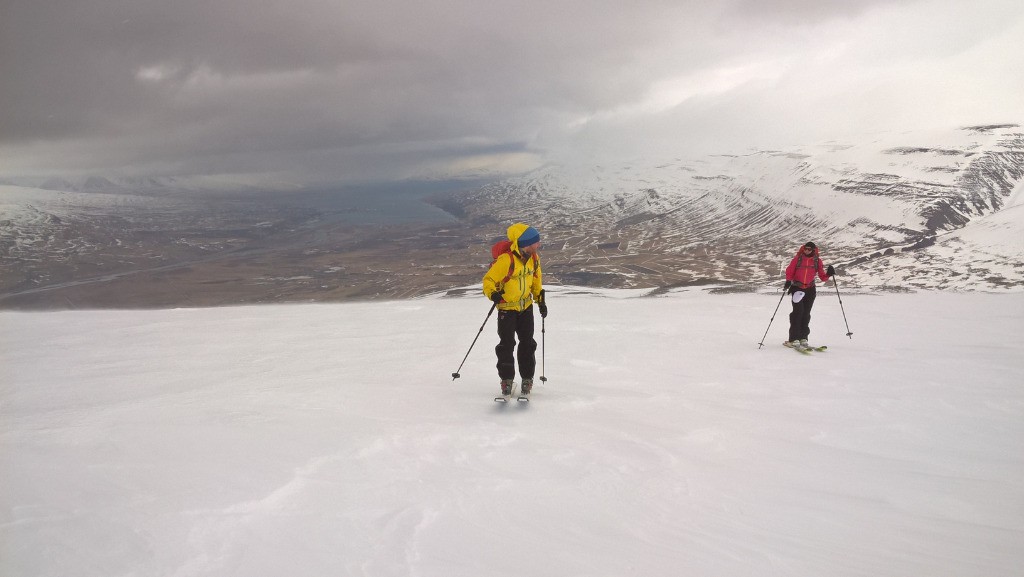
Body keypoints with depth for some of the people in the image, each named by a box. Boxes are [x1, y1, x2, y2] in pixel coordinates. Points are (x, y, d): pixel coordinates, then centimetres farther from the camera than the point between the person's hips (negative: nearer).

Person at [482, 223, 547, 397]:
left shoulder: (534, 258, -4)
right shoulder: (505, 260, -26)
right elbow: (489, 280, -19)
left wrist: (540, 300, 9)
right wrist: (493, 294, -38)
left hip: (526, 306, 5)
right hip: (507, 308, -5)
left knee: (528, 343, 6)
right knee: (507, 344, -4)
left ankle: (527, 378, 18)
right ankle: (507, 379, 9)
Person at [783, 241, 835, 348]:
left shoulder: (817, 260, 2)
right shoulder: (798, 258, -3)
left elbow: (822, 277, 2)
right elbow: (789, 271, 0)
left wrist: (828, 274, -18)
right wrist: (788, 281, -17)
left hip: (810, 289, 2)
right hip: (797, 288, -2)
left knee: (806, 314, 4)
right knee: (798, 311, -13)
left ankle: (803, 338, 13)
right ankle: (794, 339, -14)